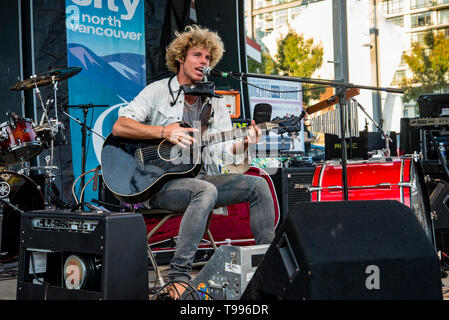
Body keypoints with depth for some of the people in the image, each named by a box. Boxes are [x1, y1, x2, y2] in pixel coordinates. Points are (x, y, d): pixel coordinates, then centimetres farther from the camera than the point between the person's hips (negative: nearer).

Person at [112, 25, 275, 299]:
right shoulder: (158, 91, 0)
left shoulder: (215, 105, 15)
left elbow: (224, 151, 5)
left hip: (202, 179, 6)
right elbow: (119, 127, -11)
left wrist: (243, 144, -17)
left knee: (258, 184, -12)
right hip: (160, 183, -5)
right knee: (206, 191, -36)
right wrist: (165, 132, -20)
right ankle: (178, 277, -35)